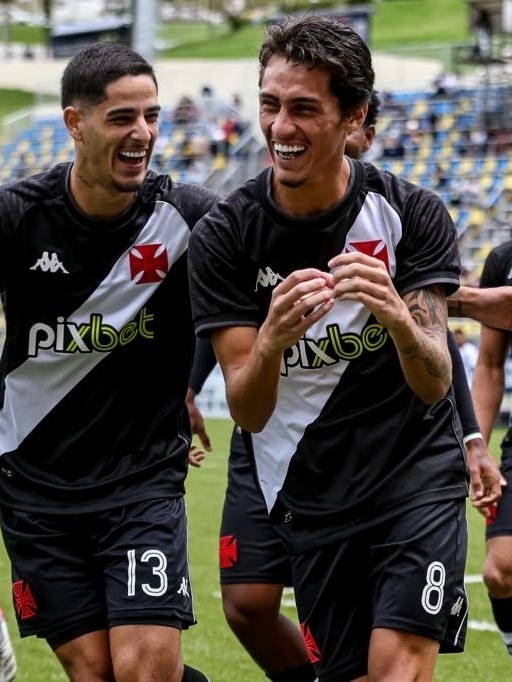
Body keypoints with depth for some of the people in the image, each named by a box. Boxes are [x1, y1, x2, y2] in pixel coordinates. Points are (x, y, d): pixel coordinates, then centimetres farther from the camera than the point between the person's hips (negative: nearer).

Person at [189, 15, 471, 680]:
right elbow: (248, 412, -12)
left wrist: (397, 315, -36)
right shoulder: (222, 236, -9)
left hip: (418, 474, -1)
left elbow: (434, 385, -14)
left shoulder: (413, 213, -10)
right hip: (313, 495, 2)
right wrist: (271, 343, -34)